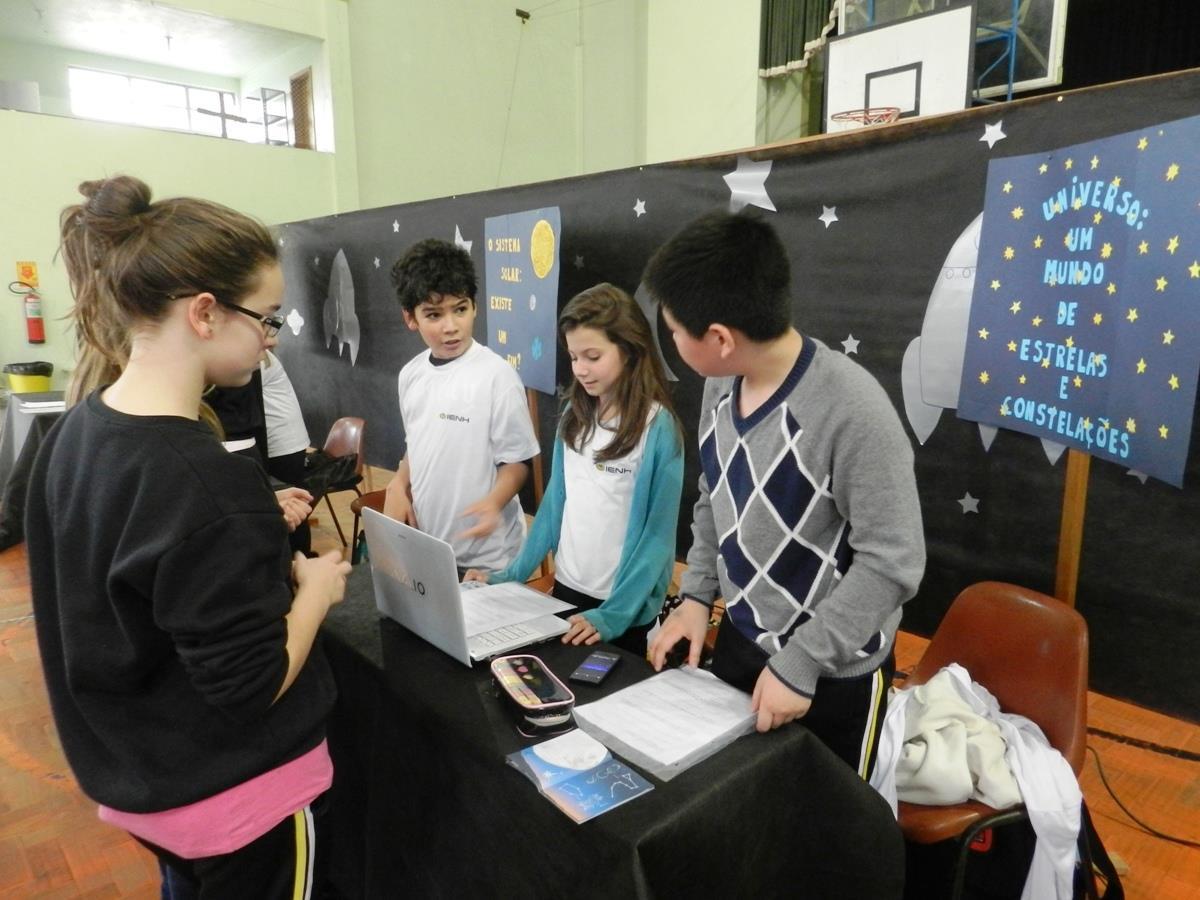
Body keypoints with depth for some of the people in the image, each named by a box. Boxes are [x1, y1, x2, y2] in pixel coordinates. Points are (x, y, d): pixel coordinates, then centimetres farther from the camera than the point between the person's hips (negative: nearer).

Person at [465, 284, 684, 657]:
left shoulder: (658, 427, -16)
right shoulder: (574, 415, 0)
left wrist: (614, 613, -20)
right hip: (567, 586, 5)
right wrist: (513, 574, 3)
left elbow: (659, 532, -16)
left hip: (624, 602, -5)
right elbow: (555, 501, 6)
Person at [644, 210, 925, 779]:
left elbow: (892, 563, -24)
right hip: (739, 641, 7)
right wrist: (696, 595, -2)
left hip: (833, 675, -6)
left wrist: (799, 664, -21)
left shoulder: (851, 409, -29)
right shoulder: (721, 386, -5)